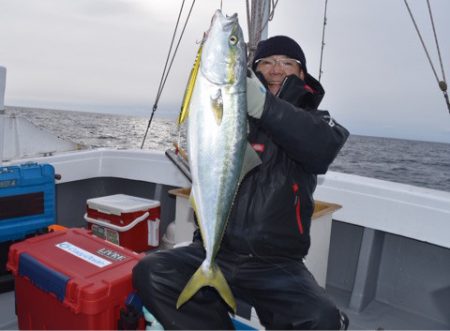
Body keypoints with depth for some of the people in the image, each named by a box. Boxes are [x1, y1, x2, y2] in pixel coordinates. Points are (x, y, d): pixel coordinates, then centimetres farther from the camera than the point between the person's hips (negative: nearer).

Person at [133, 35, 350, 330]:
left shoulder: (313, 121, 7)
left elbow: (323, 149, -16)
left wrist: (263, 105, -29)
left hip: (276, 265, -1)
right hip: (212, 250, 2)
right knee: (150, 273, -20)